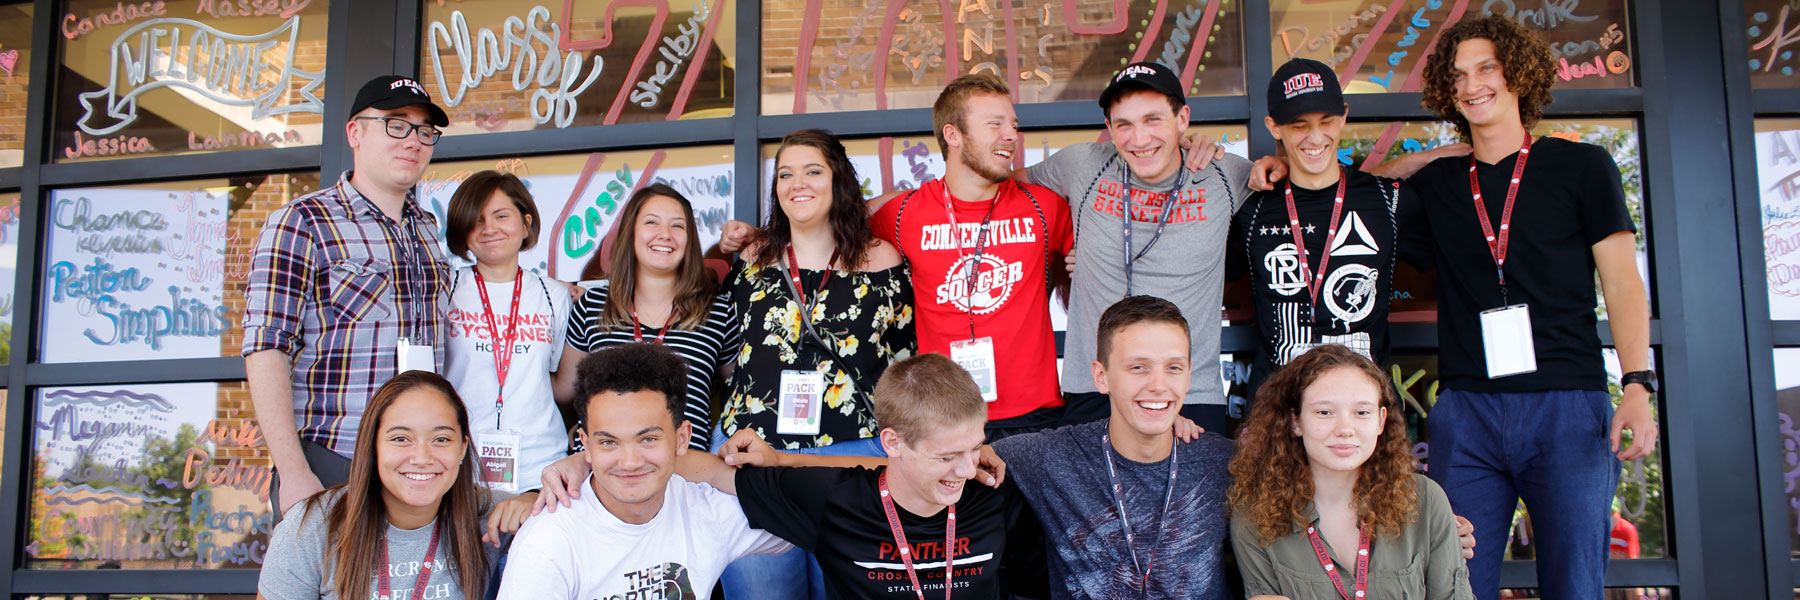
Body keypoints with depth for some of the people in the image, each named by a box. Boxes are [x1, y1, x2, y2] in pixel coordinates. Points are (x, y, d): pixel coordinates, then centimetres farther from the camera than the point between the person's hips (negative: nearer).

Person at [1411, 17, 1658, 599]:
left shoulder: (1581, 166, 8)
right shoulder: (1436, 183, 14)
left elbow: (1623, 283, 4)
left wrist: (1637, 386, -9)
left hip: (1568, 404, -2)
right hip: (1465, 413, 2)